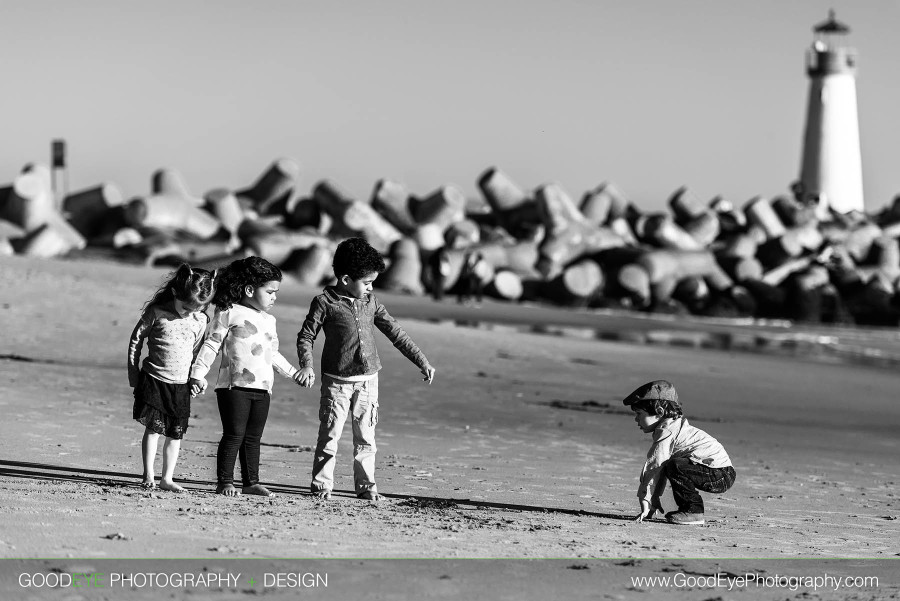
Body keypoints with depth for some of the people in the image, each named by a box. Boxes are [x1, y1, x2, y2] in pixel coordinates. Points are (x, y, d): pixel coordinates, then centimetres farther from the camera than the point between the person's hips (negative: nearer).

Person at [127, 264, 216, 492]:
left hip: (181, 384, 3)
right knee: (153, 427, -5)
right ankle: (148, 475, 2)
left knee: (176, 433, 4)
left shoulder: (199, 321, 1)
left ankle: (167, 478, 12)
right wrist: (133, 372, 2)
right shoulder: (156, 313, -8)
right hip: (154, 379, -3)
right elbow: (136, 339, 1)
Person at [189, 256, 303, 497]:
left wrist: (293, 372, 33)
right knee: (234, 435, -6)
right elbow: (211, 345, -3)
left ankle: (251, 482, 13)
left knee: (253, 437, 8)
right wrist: (198, 373, -9)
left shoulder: (269, 320, 20)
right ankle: (225, 482, -1)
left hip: (262, 388, 6)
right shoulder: (229, 313, -2)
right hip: (234, 386, -6)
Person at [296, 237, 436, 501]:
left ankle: (366, 485, 13)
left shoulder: (370, 302, 6)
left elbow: (396, 333, 11)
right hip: (336, 381, -4)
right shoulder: (325, 302, -7)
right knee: (330, 434, -2)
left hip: (368, 379, 4)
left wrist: (422, 362, 10)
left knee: (365, 436, 6)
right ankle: (321, 485, 6)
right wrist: (307, 365, -20)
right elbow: (306, 336, -3)